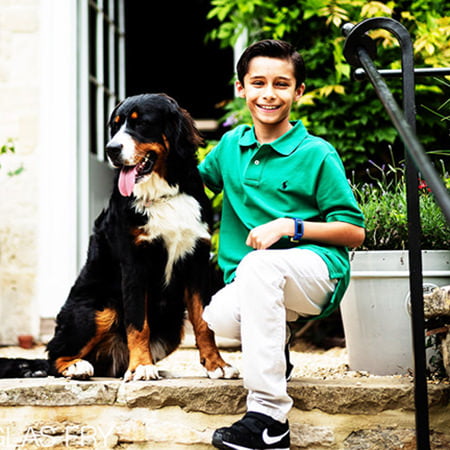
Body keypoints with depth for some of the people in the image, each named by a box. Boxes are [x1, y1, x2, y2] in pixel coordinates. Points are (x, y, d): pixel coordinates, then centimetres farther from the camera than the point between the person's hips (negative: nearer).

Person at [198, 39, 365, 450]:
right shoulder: (231, 145, 12)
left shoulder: (317, 155, -3)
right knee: (220, 317, -31)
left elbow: (354, 232, -4)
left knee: (258, 265, -39)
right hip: (248, 282, 4)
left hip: (317, 270, -4)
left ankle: (268, 416, -37)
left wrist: (290, 226, -16)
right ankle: (276, 345, 9)